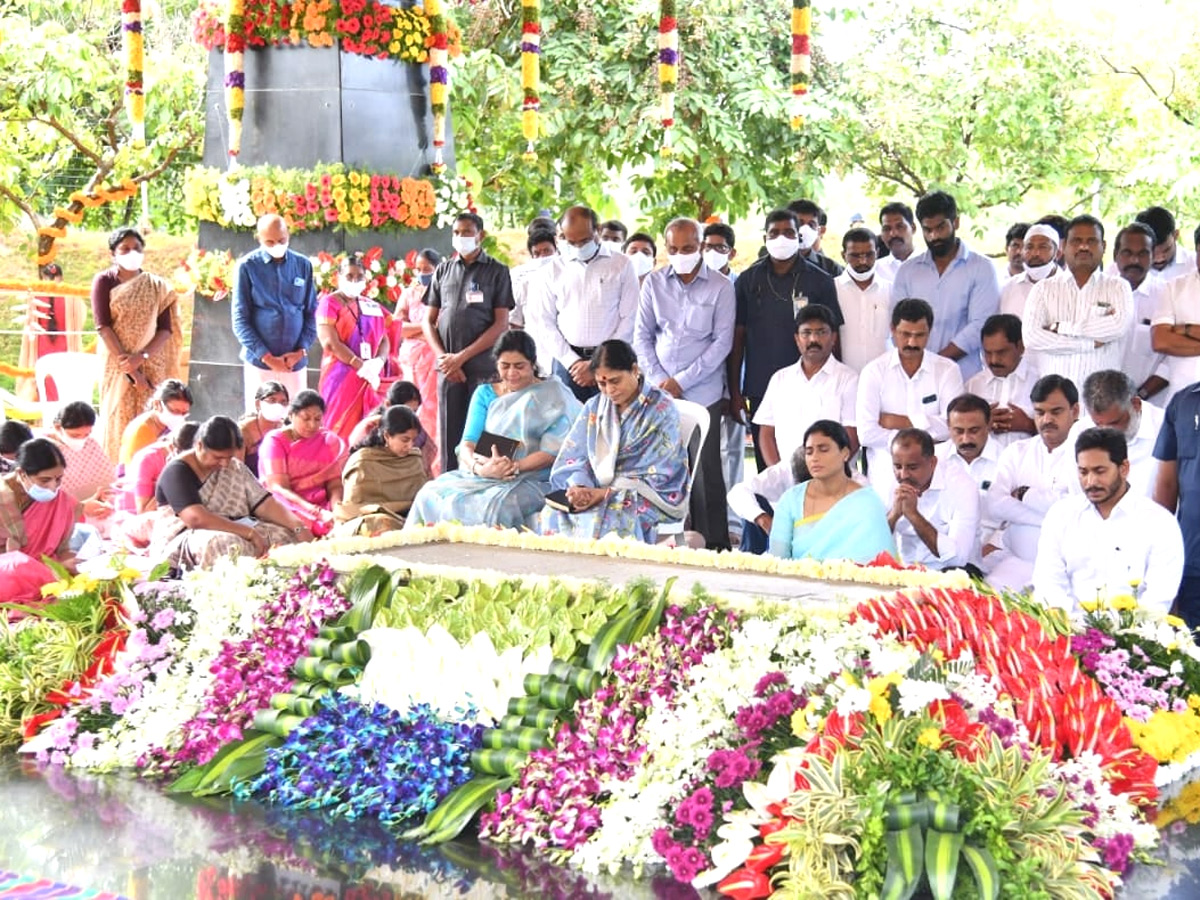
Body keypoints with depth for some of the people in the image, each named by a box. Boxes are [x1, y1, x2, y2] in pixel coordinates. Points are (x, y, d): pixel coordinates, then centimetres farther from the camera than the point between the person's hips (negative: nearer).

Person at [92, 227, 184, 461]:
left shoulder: (157, 286, 9)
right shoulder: (104, 282, 2)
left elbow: (165, 329, 3)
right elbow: (103, 326, -7)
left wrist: (142, 357, -14)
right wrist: (128, 367, -14)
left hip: (151, 365, 2)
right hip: (117, 362, -2)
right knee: (119, 420, -5)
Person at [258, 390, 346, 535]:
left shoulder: (329, 440, 9)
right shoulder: (274, 441, -4)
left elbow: (334, 485, 2)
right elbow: (279, 489, -14)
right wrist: (319, 513, -28)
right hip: (289, 507, -4)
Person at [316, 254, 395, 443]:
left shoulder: (372, 307, 17)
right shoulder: (330, 303, 0)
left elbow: (385, 340, 12)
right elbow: (330, 343, -10)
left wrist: (378, 361, -11)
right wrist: (361, 366, -16)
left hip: (373, 378, 5)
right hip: (342, 377, -5)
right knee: (343, 431, -8)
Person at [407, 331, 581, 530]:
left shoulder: (552, 396, 6)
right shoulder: (485, 394, 17)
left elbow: (551, 452, -5)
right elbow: (468, 443, 5)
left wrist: (514, 467, -21)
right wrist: (479, 467, -19)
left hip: (529, 481, -4)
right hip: (480, 476, 4)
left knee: (496, 504, -38)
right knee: (431, 495, -25)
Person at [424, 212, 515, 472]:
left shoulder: (497, 271, 2)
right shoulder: (443, 270, 13)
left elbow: (501, 324, -4)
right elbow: (429, 320, 14)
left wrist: (462, 357, -9)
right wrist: (442, 357, -2)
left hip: (483, 367, -3)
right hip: (447, 367, 3)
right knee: (449, 433, 3)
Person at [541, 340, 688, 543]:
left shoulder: (661, 410, -5)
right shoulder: (594, 407, 11)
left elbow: (656, 475, -10)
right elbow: (573, 457, 7)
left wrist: (604, 493, -19)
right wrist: (578, 487, -17)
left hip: (644, 497, -4)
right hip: (595, 491, 4)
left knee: (601, 517, -38)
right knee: (553, 514, -28)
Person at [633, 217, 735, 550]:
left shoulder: (720, 286, 0)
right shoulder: (654, 283, 9)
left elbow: (722, 342, -4)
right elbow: (642, 336, 11)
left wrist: (682, 381, -8)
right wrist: (658, 379, -2)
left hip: (703, 393, -3)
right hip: (660, 391, 3)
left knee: (705, 471, -4)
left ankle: (714, 544, 3)